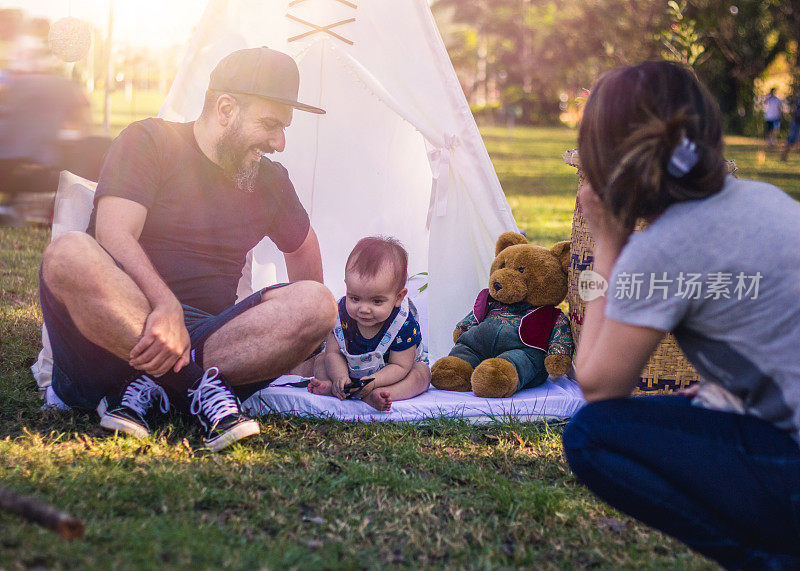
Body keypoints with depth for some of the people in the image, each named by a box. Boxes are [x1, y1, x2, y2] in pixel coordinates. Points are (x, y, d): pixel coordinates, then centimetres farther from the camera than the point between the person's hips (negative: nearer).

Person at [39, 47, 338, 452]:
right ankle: (200, 384, -33)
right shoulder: (149, 142, -1)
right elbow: (114, 236, -16)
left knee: (317, 302, -21)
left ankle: (147, 387, -26)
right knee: (70, 255, -35)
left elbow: (303, 248, 33)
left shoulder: (270, 181, 16)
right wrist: (166, 306, -34)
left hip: (204, 339, 4)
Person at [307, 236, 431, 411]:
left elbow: (399, 366, -29)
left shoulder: (404, 324, -33)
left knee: (421, 375, -29)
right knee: (320, 361, -9)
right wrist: (340, 378, -40)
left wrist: (371, 383, -46)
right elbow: (334, 353, -18)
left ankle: (372, 396, -48)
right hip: (351, 367, 3)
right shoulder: (341, 313, -24)